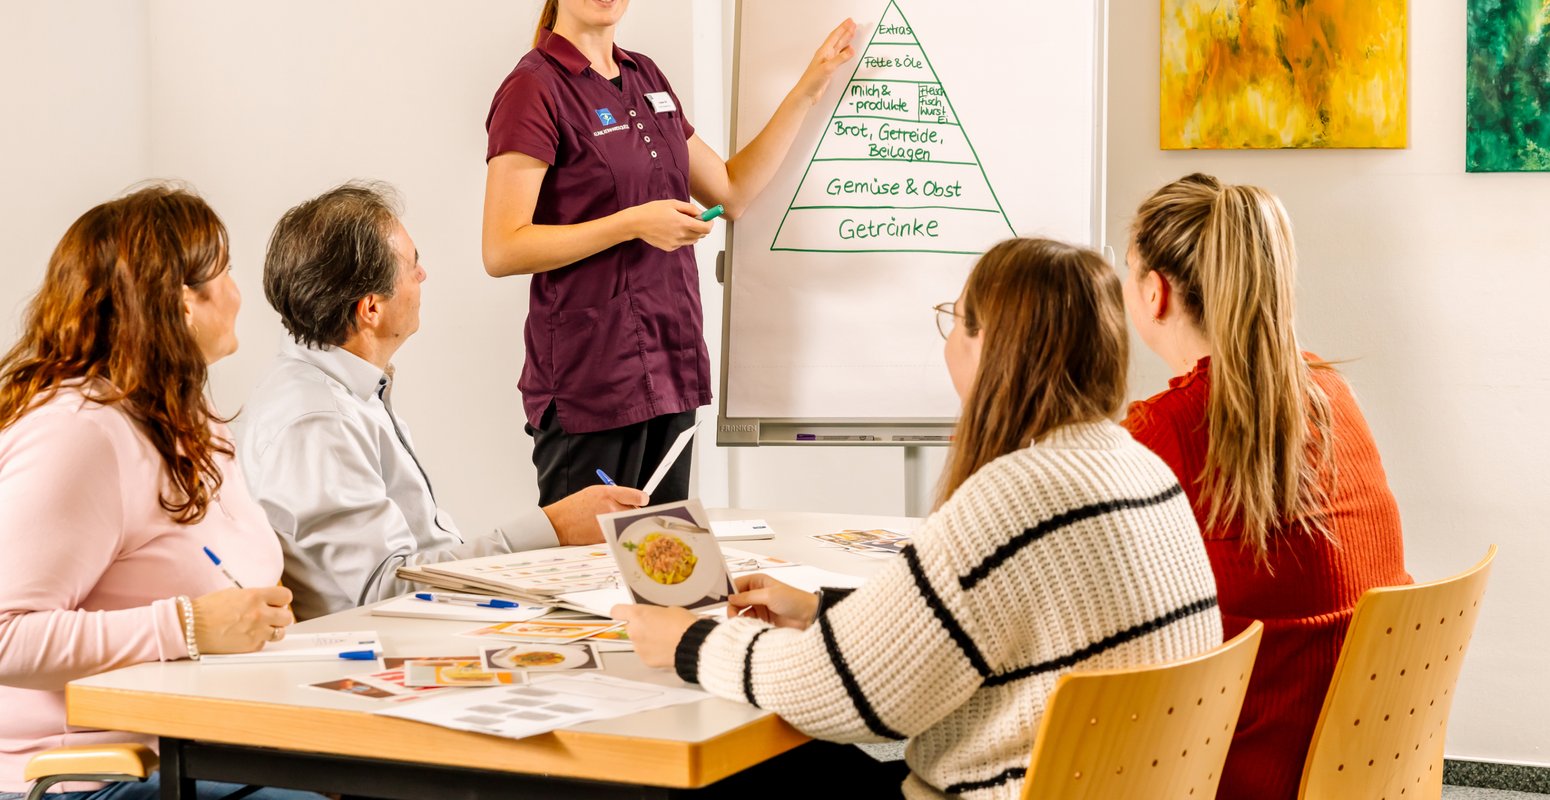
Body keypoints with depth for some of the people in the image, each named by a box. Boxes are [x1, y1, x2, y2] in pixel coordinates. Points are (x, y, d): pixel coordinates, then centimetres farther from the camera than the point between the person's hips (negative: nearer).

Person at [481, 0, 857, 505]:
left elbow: (731, 192, 20)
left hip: (670, 368, 7)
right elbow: (502, 250, -15)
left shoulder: (645, 77, 15)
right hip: (590, 381, -7)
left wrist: (809, 88, 16)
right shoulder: (535, 88, -9)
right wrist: (633, 224, -19)